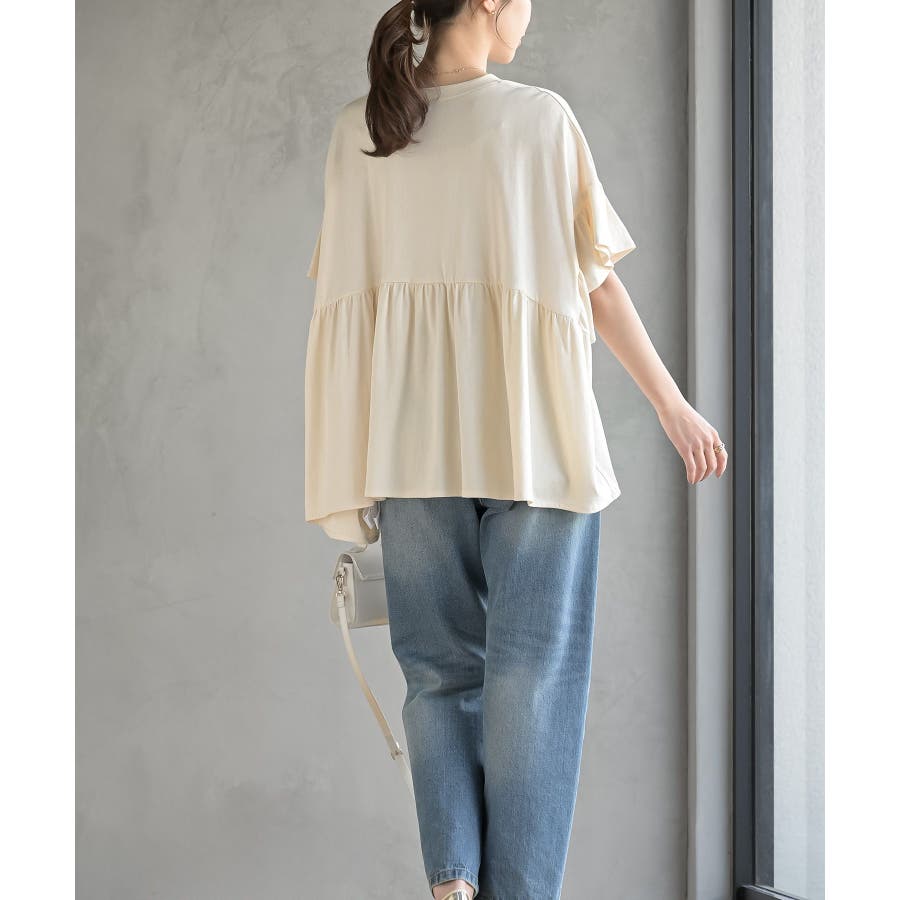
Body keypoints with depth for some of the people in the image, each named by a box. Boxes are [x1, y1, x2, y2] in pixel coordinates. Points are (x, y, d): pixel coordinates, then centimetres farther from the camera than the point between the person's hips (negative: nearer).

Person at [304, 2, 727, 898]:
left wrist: (357, 469, 13)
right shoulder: (540, 118, -2)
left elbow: (344, 290, 6)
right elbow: (597, 284, -1)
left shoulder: (357, 129, 5)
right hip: (535, 438, -3)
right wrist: (675, 407, 9)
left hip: (414, 447, 3)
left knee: (439, 668, 13)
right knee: (532, 676, 5)